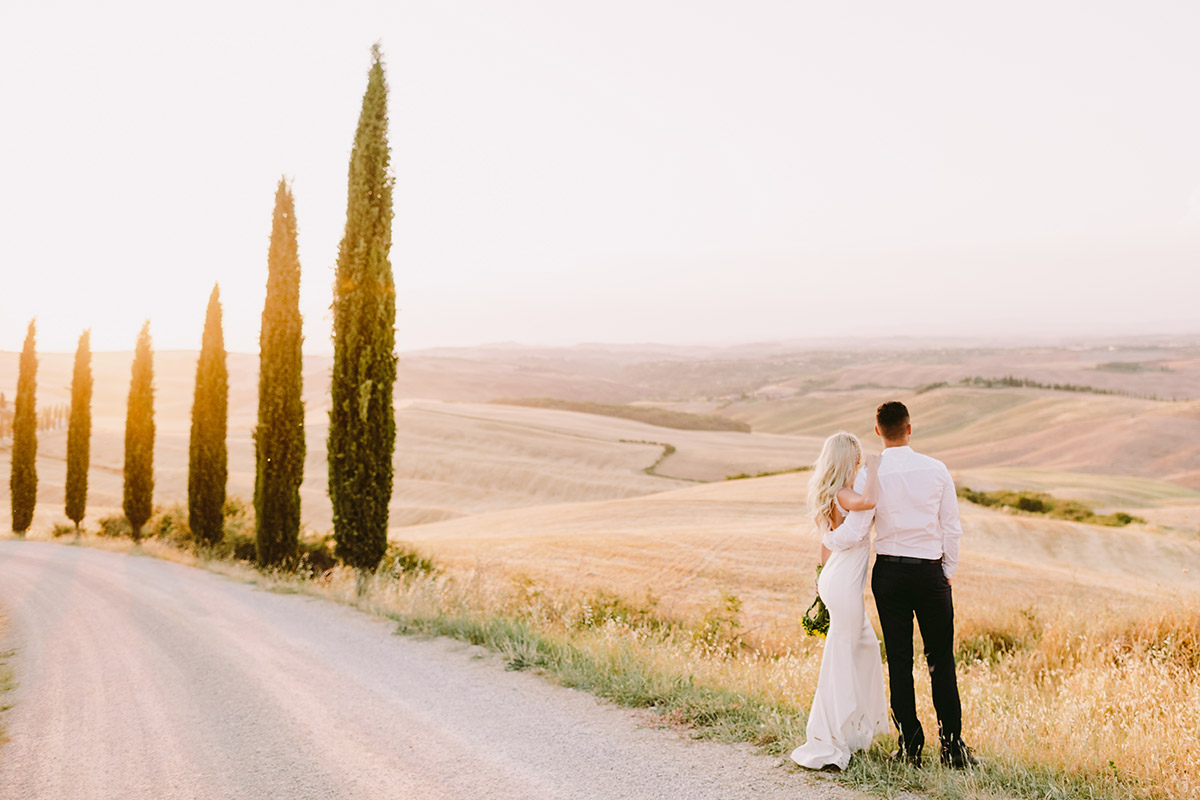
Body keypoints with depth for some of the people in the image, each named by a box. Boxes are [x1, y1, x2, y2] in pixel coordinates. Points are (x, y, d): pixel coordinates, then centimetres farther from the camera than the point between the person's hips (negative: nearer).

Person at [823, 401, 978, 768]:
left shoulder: (871, 476, -10)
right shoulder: (936, 470, -4)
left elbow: (853, 534, -13)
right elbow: (952, 528, 1)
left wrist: (826, 538, 8)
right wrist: (948, 572, 14)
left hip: (889, 573, 0)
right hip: (930, 572, 0)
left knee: (899, 662, 8)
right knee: (941, 661, 9)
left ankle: (911, 745, 12)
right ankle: (952, 745, 8)